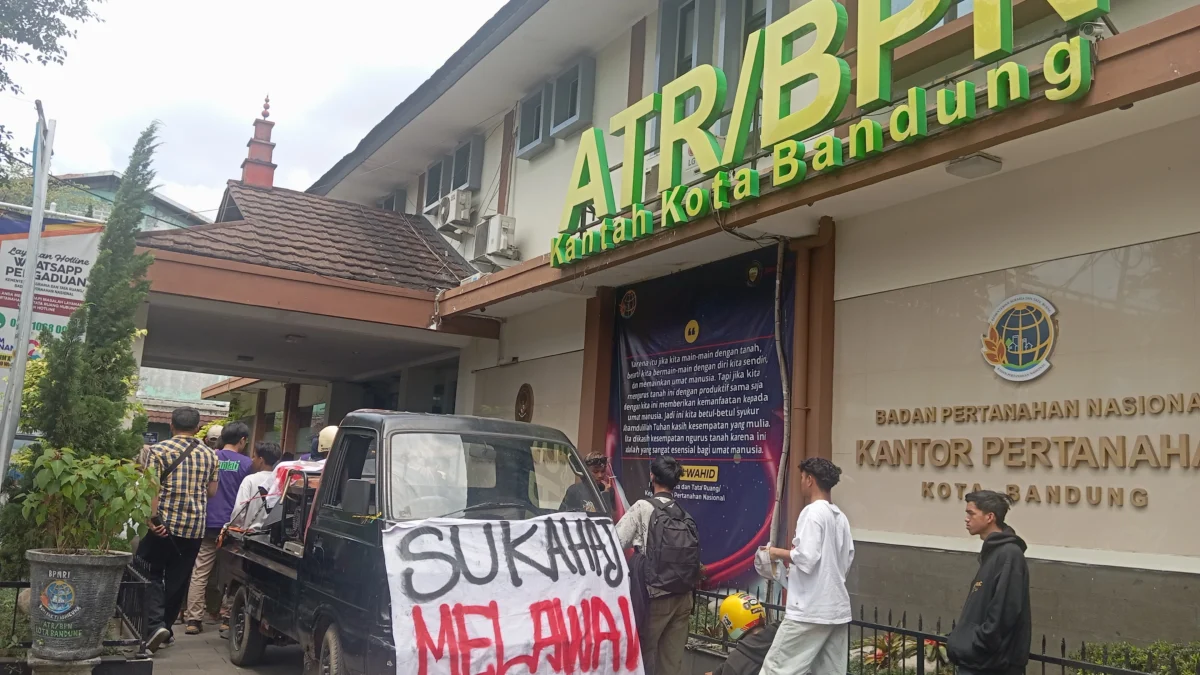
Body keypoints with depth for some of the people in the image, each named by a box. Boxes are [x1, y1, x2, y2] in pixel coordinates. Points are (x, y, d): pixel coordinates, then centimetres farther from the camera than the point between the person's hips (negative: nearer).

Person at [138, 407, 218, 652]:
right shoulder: (209, 455, 6)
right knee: (178, 579, 12)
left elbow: (152, 488, -14)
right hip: (195, 526, 3)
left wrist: (153, 518, -16)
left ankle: (155, 625, -8)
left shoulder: (159, 450, -5)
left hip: (164, 523, -3)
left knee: (151, 574, 8)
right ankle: (166, 626, 19)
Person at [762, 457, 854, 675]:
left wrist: (780, 553, -3)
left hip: (810, 610, -8)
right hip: (837, 609, 8)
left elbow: (806, 559, -21)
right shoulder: (841, 517, 12)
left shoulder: (813, 512, -12)